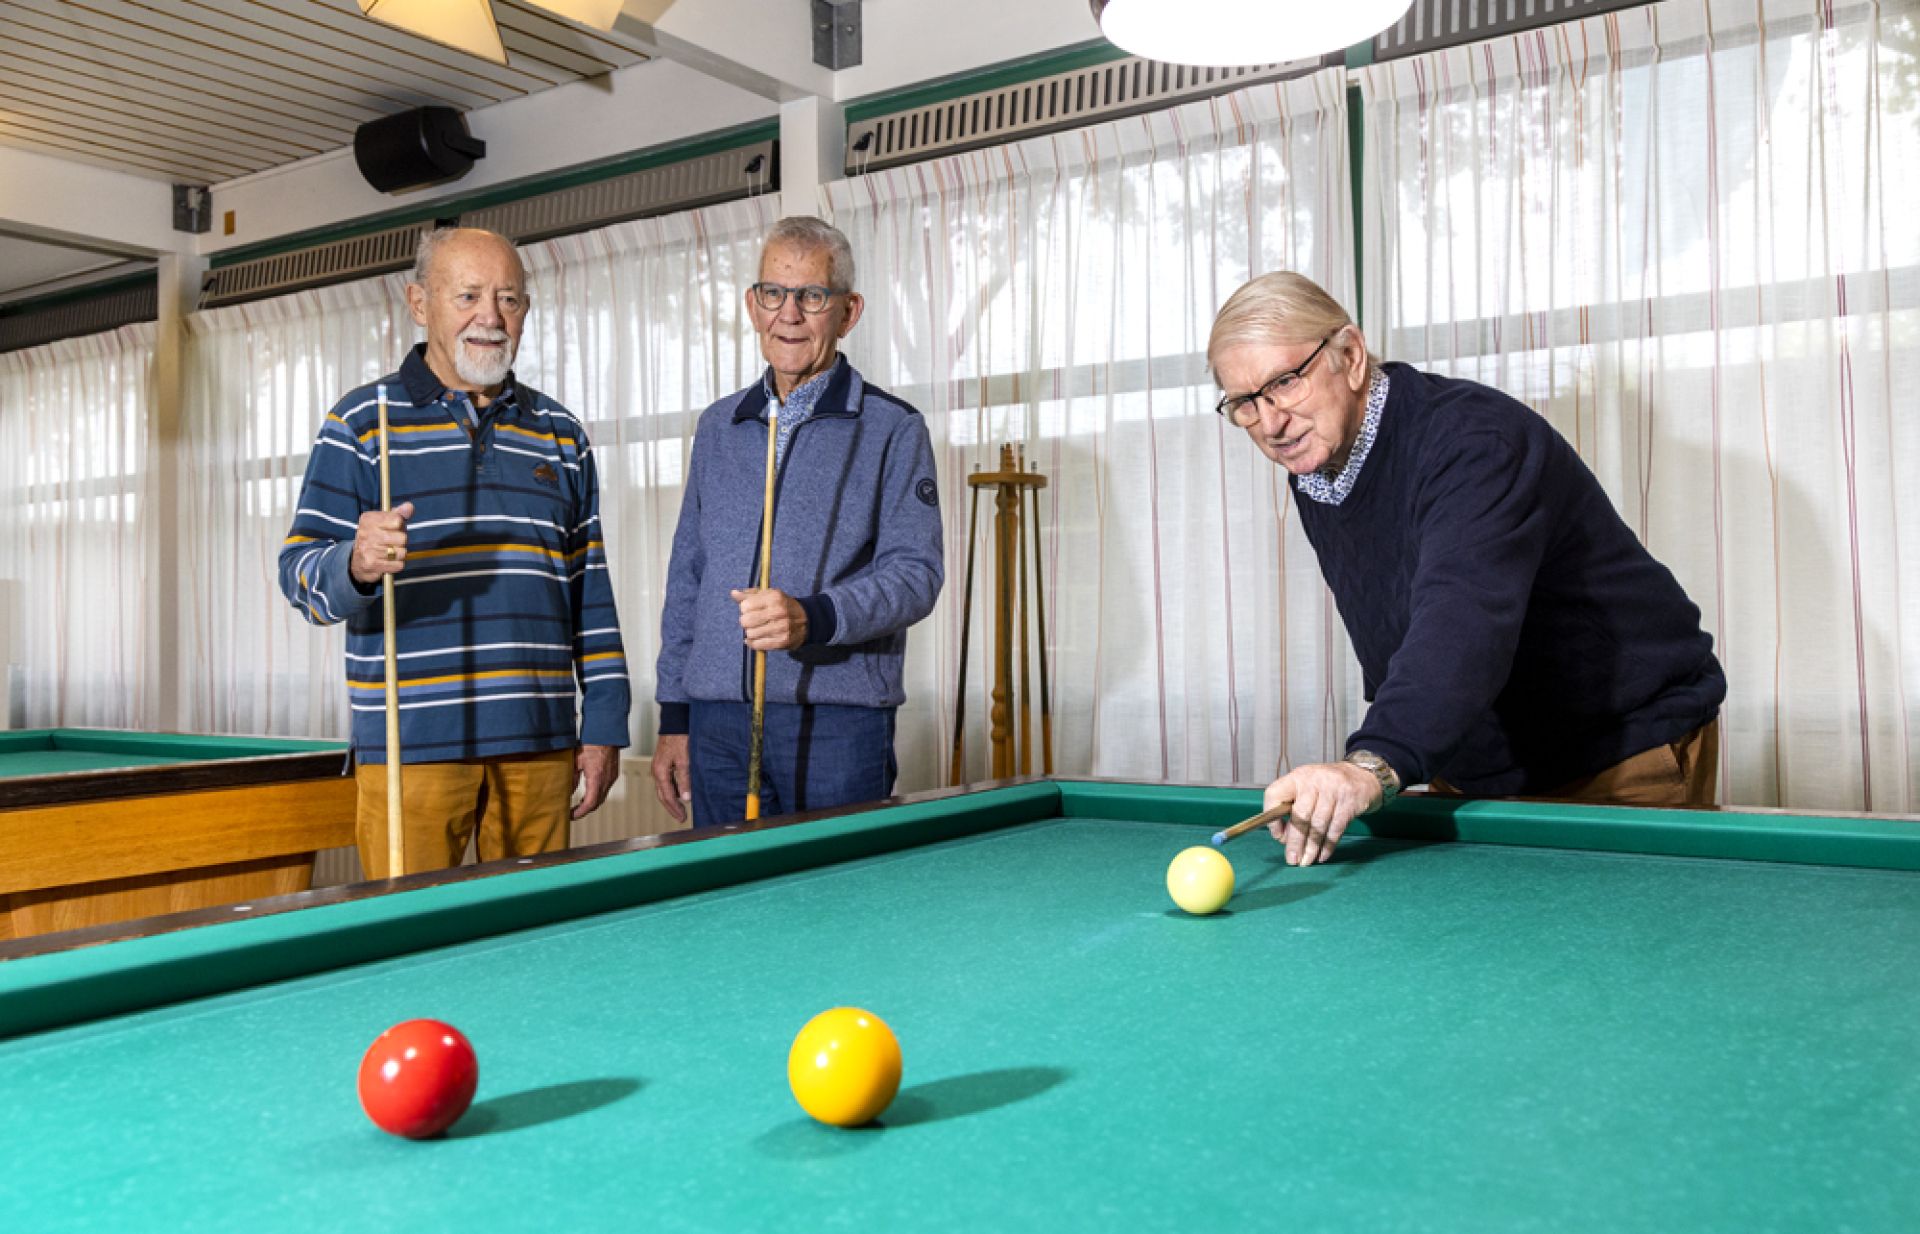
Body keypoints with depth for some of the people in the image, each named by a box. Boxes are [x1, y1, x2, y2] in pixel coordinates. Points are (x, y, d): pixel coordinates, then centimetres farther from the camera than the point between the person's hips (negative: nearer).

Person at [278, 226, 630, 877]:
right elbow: (301, 572, -2)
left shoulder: (560, 433, 14)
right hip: (411, 743, -3)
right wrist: (355, 565, -26)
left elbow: (592, 589, 14)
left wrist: (604, 725, 8)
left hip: (540, 744, 3)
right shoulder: (361, 421, 3)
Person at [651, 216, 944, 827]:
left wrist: (813, 617, -25)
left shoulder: (894, 429, 0)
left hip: (839, 726, -4)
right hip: (717, 722, 4)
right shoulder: (718, 426, 15)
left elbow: (914, 573, -8)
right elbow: (687, 575, 17)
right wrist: (674, 718, 12)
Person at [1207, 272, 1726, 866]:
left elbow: (1466, 616, -46)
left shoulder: (1474, 438, -28)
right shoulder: (1313, 474, 0)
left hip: (1626, 756, -7)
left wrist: (1373, 763, -60)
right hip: (1471, 770, 7)